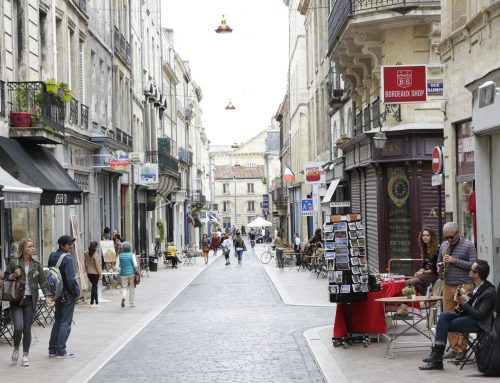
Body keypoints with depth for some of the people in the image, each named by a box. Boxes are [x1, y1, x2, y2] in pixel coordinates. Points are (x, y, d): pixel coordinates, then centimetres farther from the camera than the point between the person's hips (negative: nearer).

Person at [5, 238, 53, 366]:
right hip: (16, 300, -2)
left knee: (27, 329, 3)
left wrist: (47, 296, -4)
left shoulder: (36, 265, 6)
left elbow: (43, 281, 6)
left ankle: (25, 356, 14)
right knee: (18, 327, -14)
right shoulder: (14, 262, -1)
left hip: (30, 300, 2)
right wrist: (13, 276, -13)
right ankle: (16, 349, 13)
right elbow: (6, 277, 8)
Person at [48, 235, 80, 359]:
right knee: (65, 323, -1)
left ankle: (52, 349, 19)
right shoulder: (67, 258, -18)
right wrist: (76, 292, -8)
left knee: (58, 321, 16)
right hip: (67, 295, -8)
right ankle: (61, 351, 0)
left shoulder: (52, 256, 7)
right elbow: (70, 279, -20)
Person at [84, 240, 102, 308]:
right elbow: (97, 265, -16)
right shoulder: (95, 254, -19)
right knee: (94, 287, 1)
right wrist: (100, 273, -9)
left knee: (94, 286, 17)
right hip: (95, 273, -6)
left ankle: (96, 302, 22)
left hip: (89, 273, 6)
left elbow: (85, 263, 10)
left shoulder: (86, 253, 1)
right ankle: (92, 303, 2)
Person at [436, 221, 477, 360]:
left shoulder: (468, 245, -4)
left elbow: (473, 265, -11)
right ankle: (454, 348, 10)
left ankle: (462, 349, 0)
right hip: (447, 286, 6)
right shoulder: (443, 245, 14)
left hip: (464, 286, -6)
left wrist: (455, 261, -16)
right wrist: (440, 269, 3)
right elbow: (438, 262, 25)